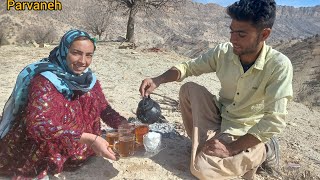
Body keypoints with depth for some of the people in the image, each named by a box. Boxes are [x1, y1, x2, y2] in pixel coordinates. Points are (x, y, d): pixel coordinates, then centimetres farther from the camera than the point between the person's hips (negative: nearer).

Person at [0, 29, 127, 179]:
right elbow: (38, 124, -36)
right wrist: (89, 139, -43)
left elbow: (105, 109, -1)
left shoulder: (89, 79, -5)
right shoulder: (45, 81, -24)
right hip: (33, 157, -6)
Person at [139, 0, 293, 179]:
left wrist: (232, 148, -26)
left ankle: (263, 151, 1)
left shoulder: (279, 66, -26)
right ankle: (204, 142, 2)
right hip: (220, 116, 5)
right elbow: (188, 67, -3)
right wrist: (157, 80, -20)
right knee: (189, 89, -13)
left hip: (247, 134, -4)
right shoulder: (223, 52, -12)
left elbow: (275, 120, -27)